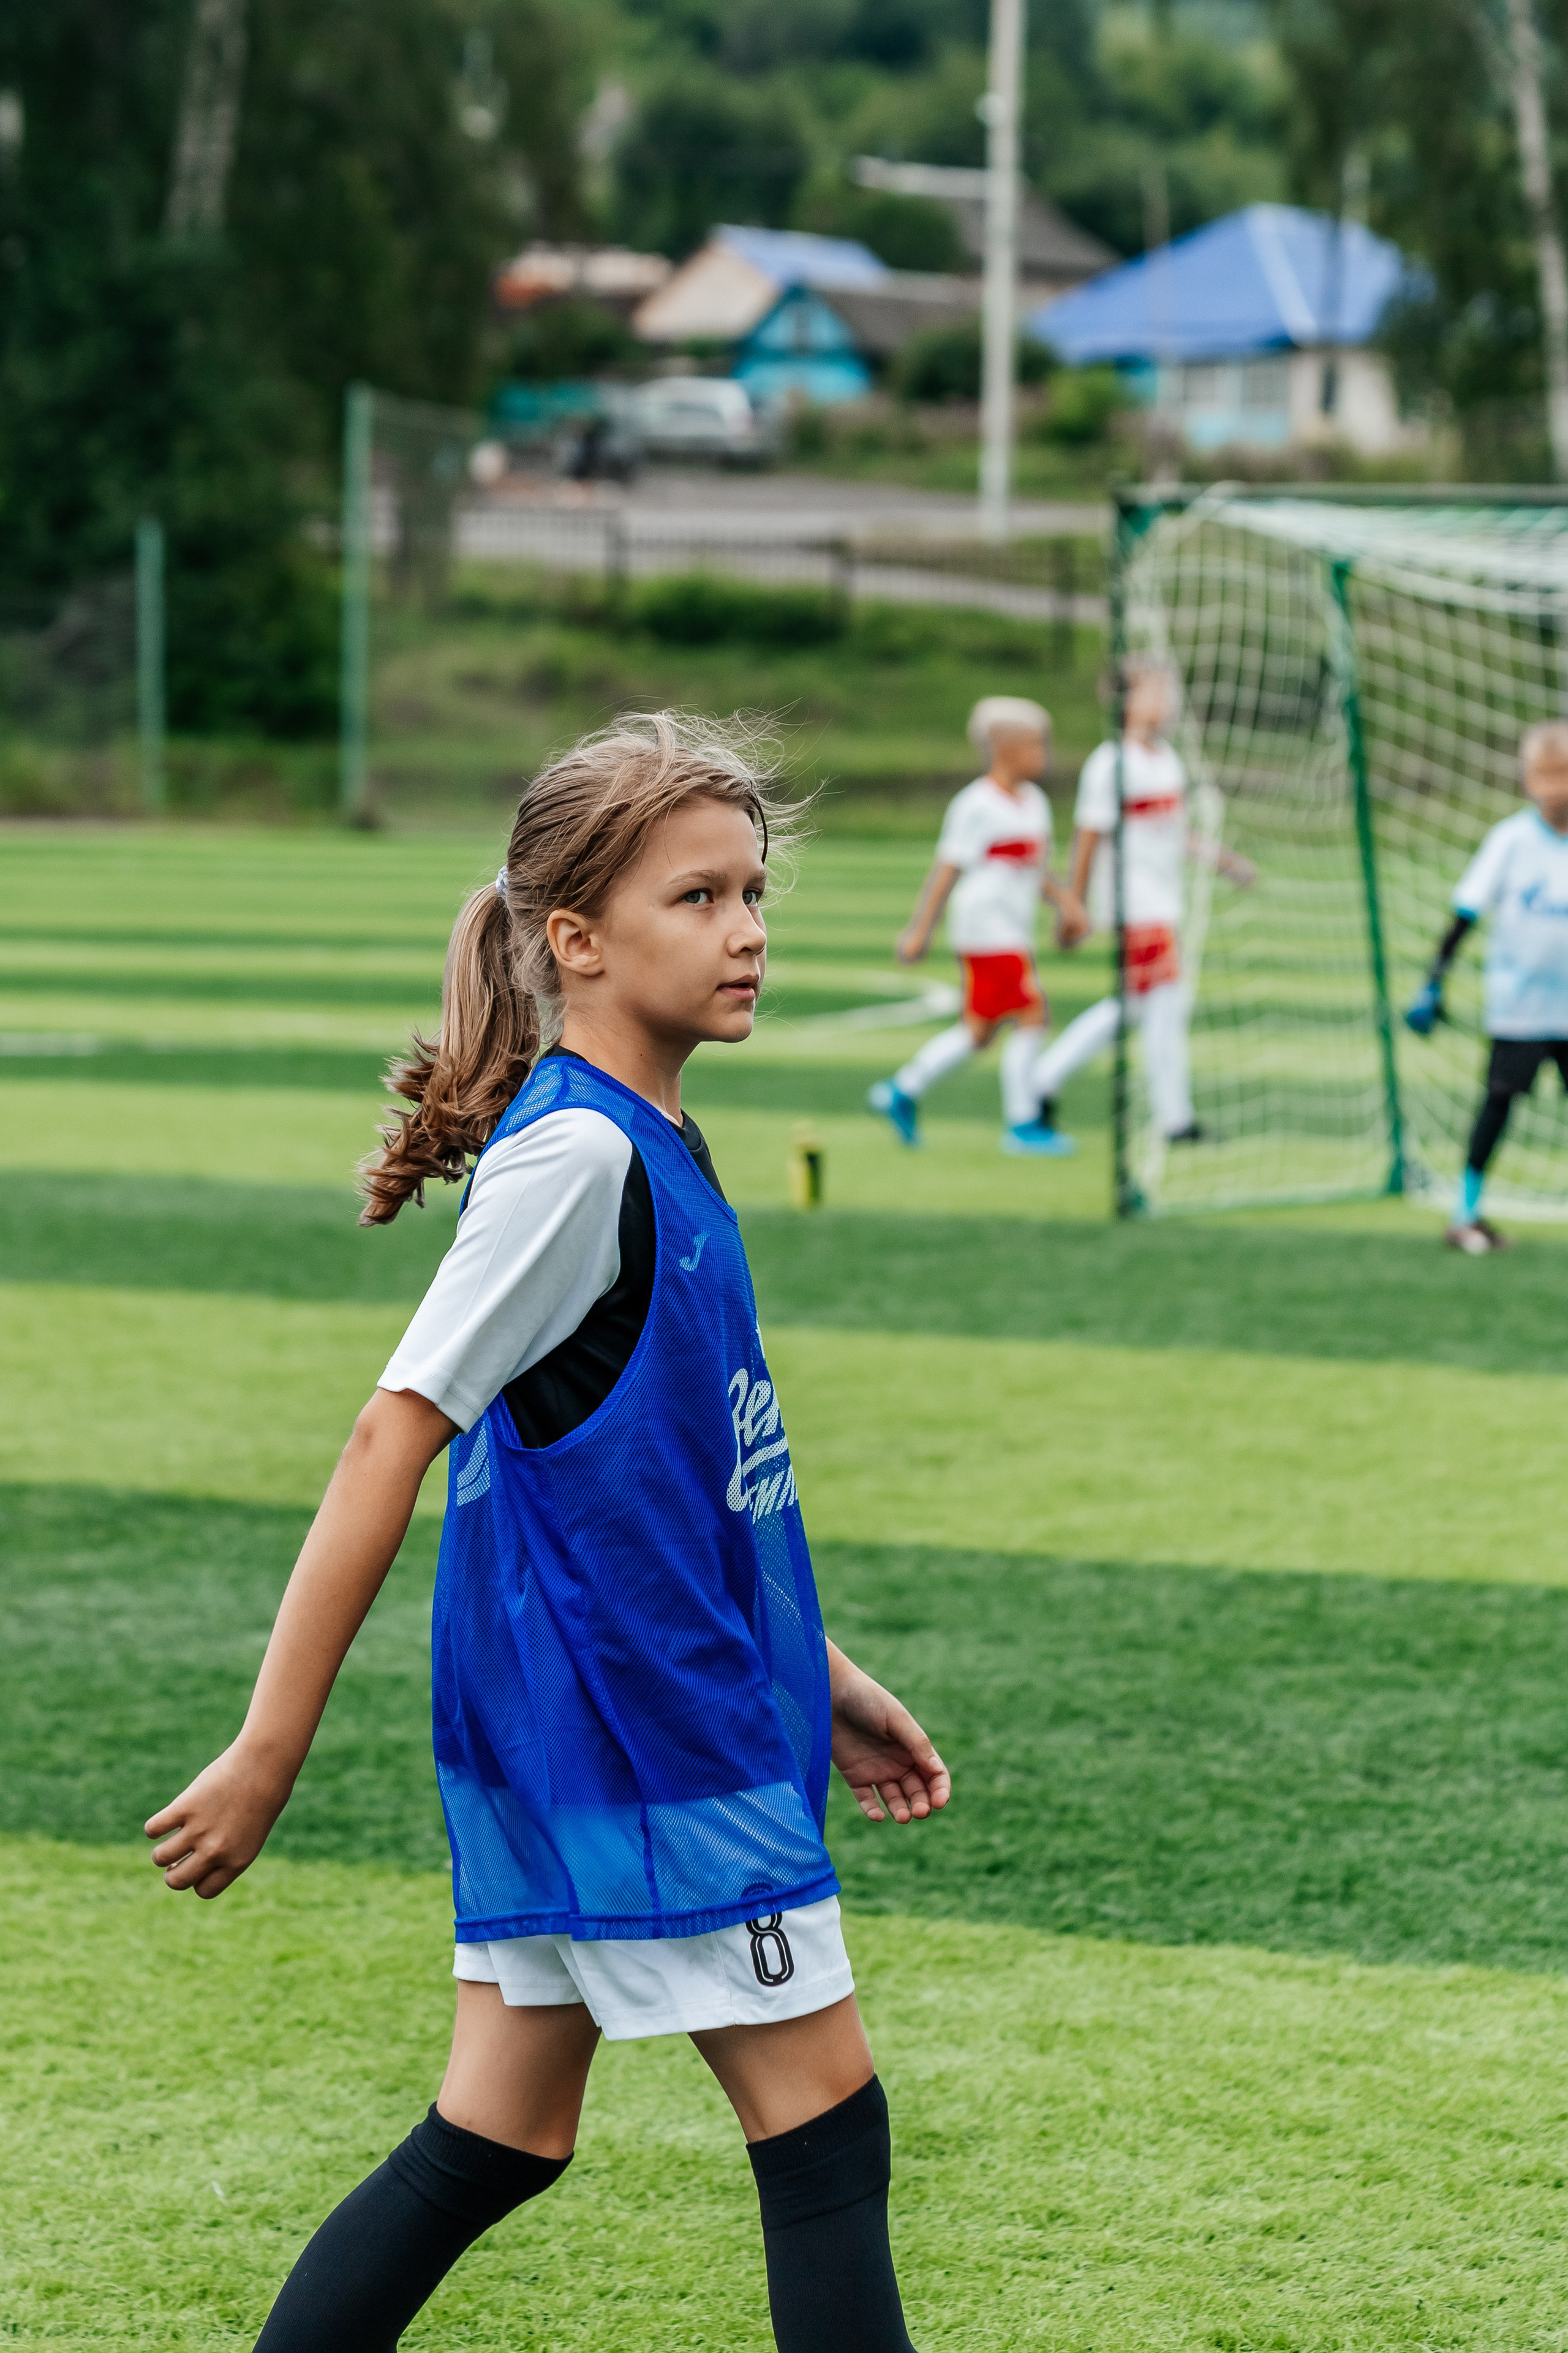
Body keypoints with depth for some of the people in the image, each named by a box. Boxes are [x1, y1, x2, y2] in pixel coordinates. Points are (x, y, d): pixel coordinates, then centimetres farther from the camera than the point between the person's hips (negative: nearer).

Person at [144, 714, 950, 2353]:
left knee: (503, 2141, 11)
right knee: (822, 2120, -1)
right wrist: (270, 1755, -21)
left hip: (572, 1728, 9)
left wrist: (818, 1680, 25)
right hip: (632, 1739, -9)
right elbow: (390, 1444, -20)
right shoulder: (572, 1158, -17)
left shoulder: (656, 1154, 11)